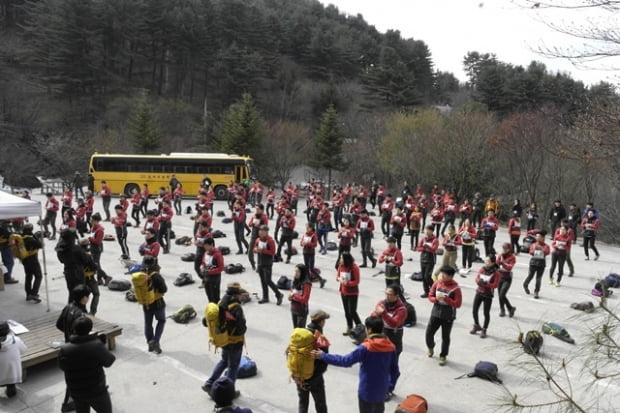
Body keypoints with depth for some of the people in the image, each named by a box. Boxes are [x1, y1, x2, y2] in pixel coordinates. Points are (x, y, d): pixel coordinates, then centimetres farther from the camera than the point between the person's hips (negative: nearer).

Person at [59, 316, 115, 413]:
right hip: (97, 391, -3)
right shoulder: (97, 345, -23)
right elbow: (109, 361, -9)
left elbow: (62, 367, 4)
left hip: (76, 393, 3)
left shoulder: (65, 349, -14)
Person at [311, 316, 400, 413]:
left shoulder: (365, 347, -22)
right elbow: (395, 371, 2)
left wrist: (323, 356, -15)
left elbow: (345, 361, -21)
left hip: (367, 391, -5)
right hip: (382, 391, 5)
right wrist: (390, 386, 18)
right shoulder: (391, 346, -6)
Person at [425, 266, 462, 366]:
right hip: (435, 313, 4)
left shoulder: (455, 287, -15)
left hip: (448, 316, -4)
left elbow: (458, 304, -17)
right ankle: (430, 348, 38)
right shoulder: (437, 283, -2)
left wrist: (445, 298, -24)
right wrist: (436, 299, -17)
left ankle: (443, 356, 28)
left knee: (445, 337, 8)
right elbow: (430, 296, 4)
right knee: (429, 333, 7)